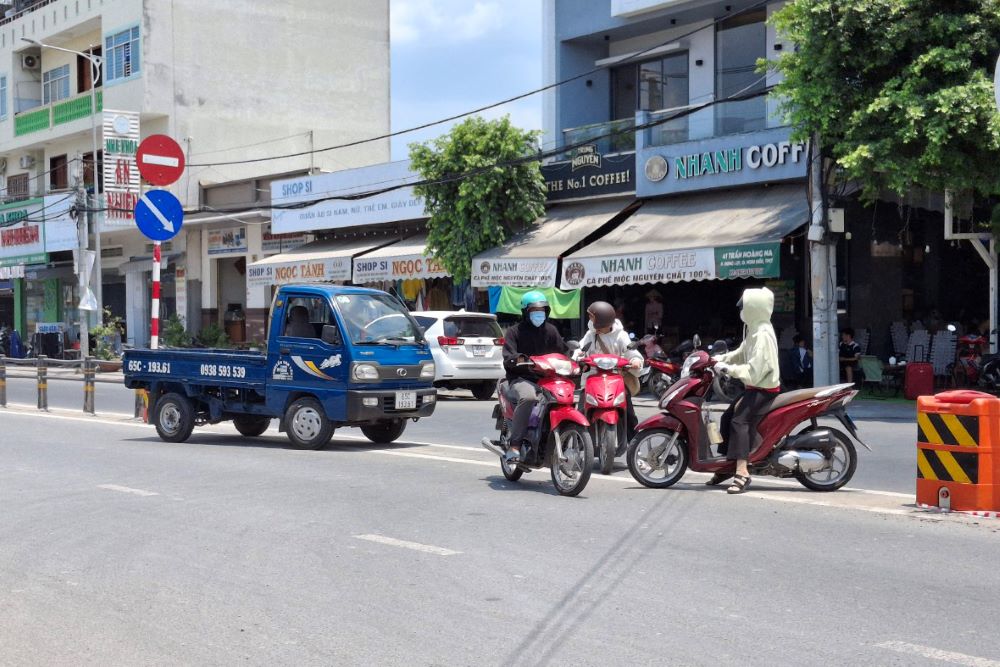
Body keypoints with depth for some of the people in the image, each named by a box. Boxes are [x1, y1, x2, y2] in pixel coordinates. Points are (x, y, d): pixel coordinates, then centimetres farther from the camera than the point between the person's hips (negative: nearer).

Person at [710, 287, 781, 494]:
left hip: (763, 389, -11)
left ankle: (742, 473, -33)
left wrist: (728, 368, -23)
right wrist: (718, 359, 9)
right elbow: (741, 354, 21)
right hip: (755, 387, 11)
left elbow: (754, 370, -26)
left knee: (740, 421, -25)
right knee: (728, 416, 12)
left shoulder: (763, 335, -19)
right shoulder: (755, 330, 13)